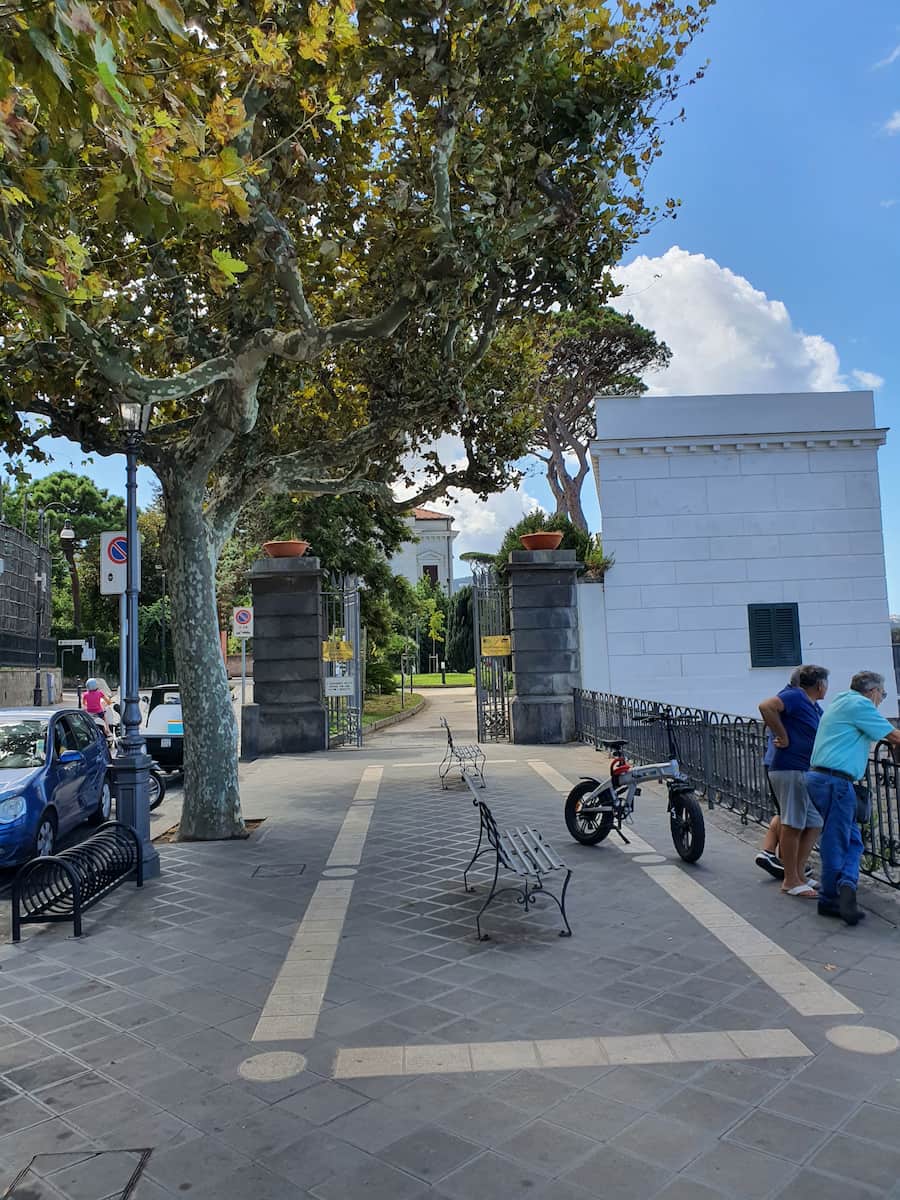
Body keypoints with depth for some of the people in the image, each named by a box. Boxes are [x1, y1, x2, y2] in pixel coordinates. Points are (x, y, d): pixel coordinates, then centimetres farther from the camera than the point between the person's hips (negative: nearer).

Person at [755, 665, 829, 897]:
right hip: (789, 768, -10)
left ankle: (798, 874, 23)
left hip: (806, 771, 10)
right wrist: (783, 737, -21)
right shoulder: (795, 696, -12)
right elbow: (766, 706, -27)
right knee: (793, 825, -4)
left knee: (813, 824, 13)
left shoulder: (815, 707, 19)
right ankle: (791, 881, 6)